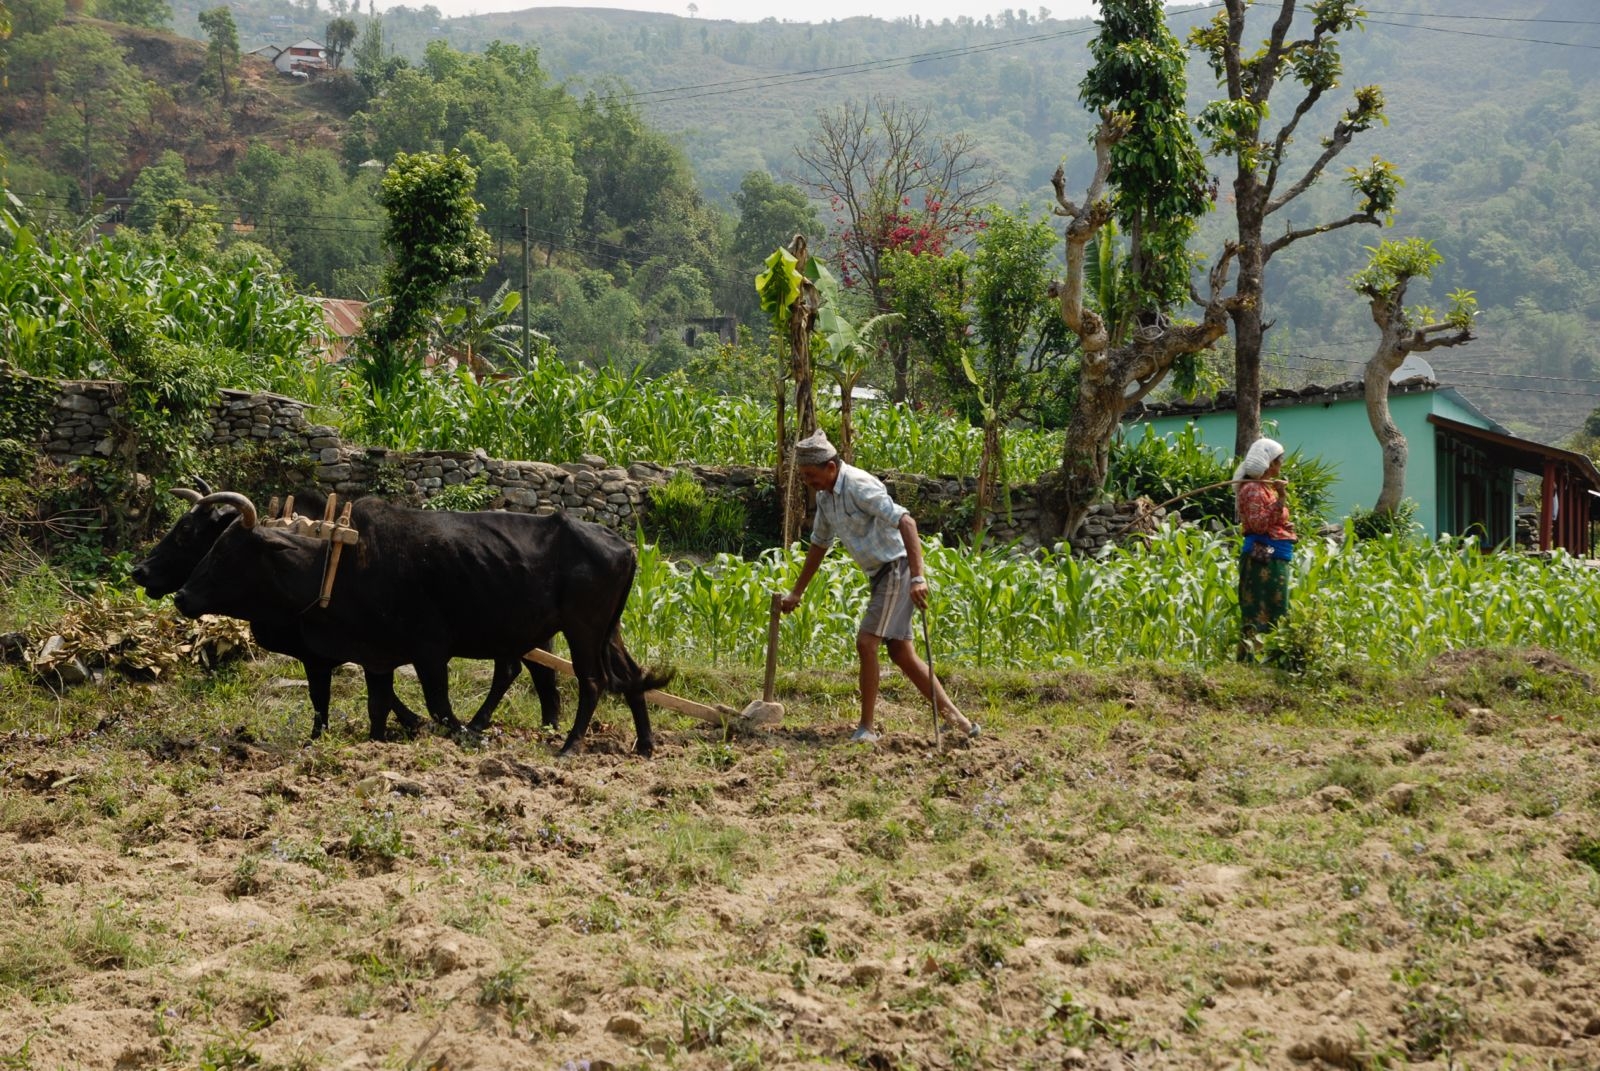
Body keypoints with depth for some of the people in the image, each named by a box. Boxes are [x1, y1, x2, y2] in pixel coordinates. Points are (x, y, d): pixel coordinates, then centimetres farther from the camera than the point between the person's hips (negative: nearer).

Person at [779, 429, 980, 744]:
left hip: (897, 568, -10)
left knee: (866, 642, -13)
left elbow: (905, 522, -27)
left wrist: (918, 576, -34)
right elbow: (819, 544, 23)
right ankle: (956, 719, 13)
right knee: (901, 654, 8)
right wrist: (796, 592, 27)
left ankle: (867, 728, -6)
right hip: (883, 574, 10)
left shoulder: (859, 486, -19)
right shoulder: (825, 496, 10)